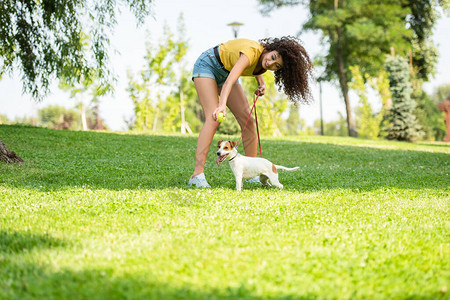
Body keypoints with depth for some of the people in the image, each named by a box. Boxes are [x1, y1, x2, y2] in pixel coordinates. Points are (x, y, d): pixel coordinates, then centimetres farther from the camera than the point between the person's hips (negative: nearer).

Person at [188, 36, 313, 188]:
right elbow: (230, 81, -49)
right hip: (207, 65, -7)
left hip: (225, 72, 7)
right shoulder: (253, 51, -36)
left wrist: (261, 82, -5)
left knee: (247, 120, -4)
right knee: (214, 119, -24)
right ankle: (197, 175, -30)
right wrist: (222, 105, -65)